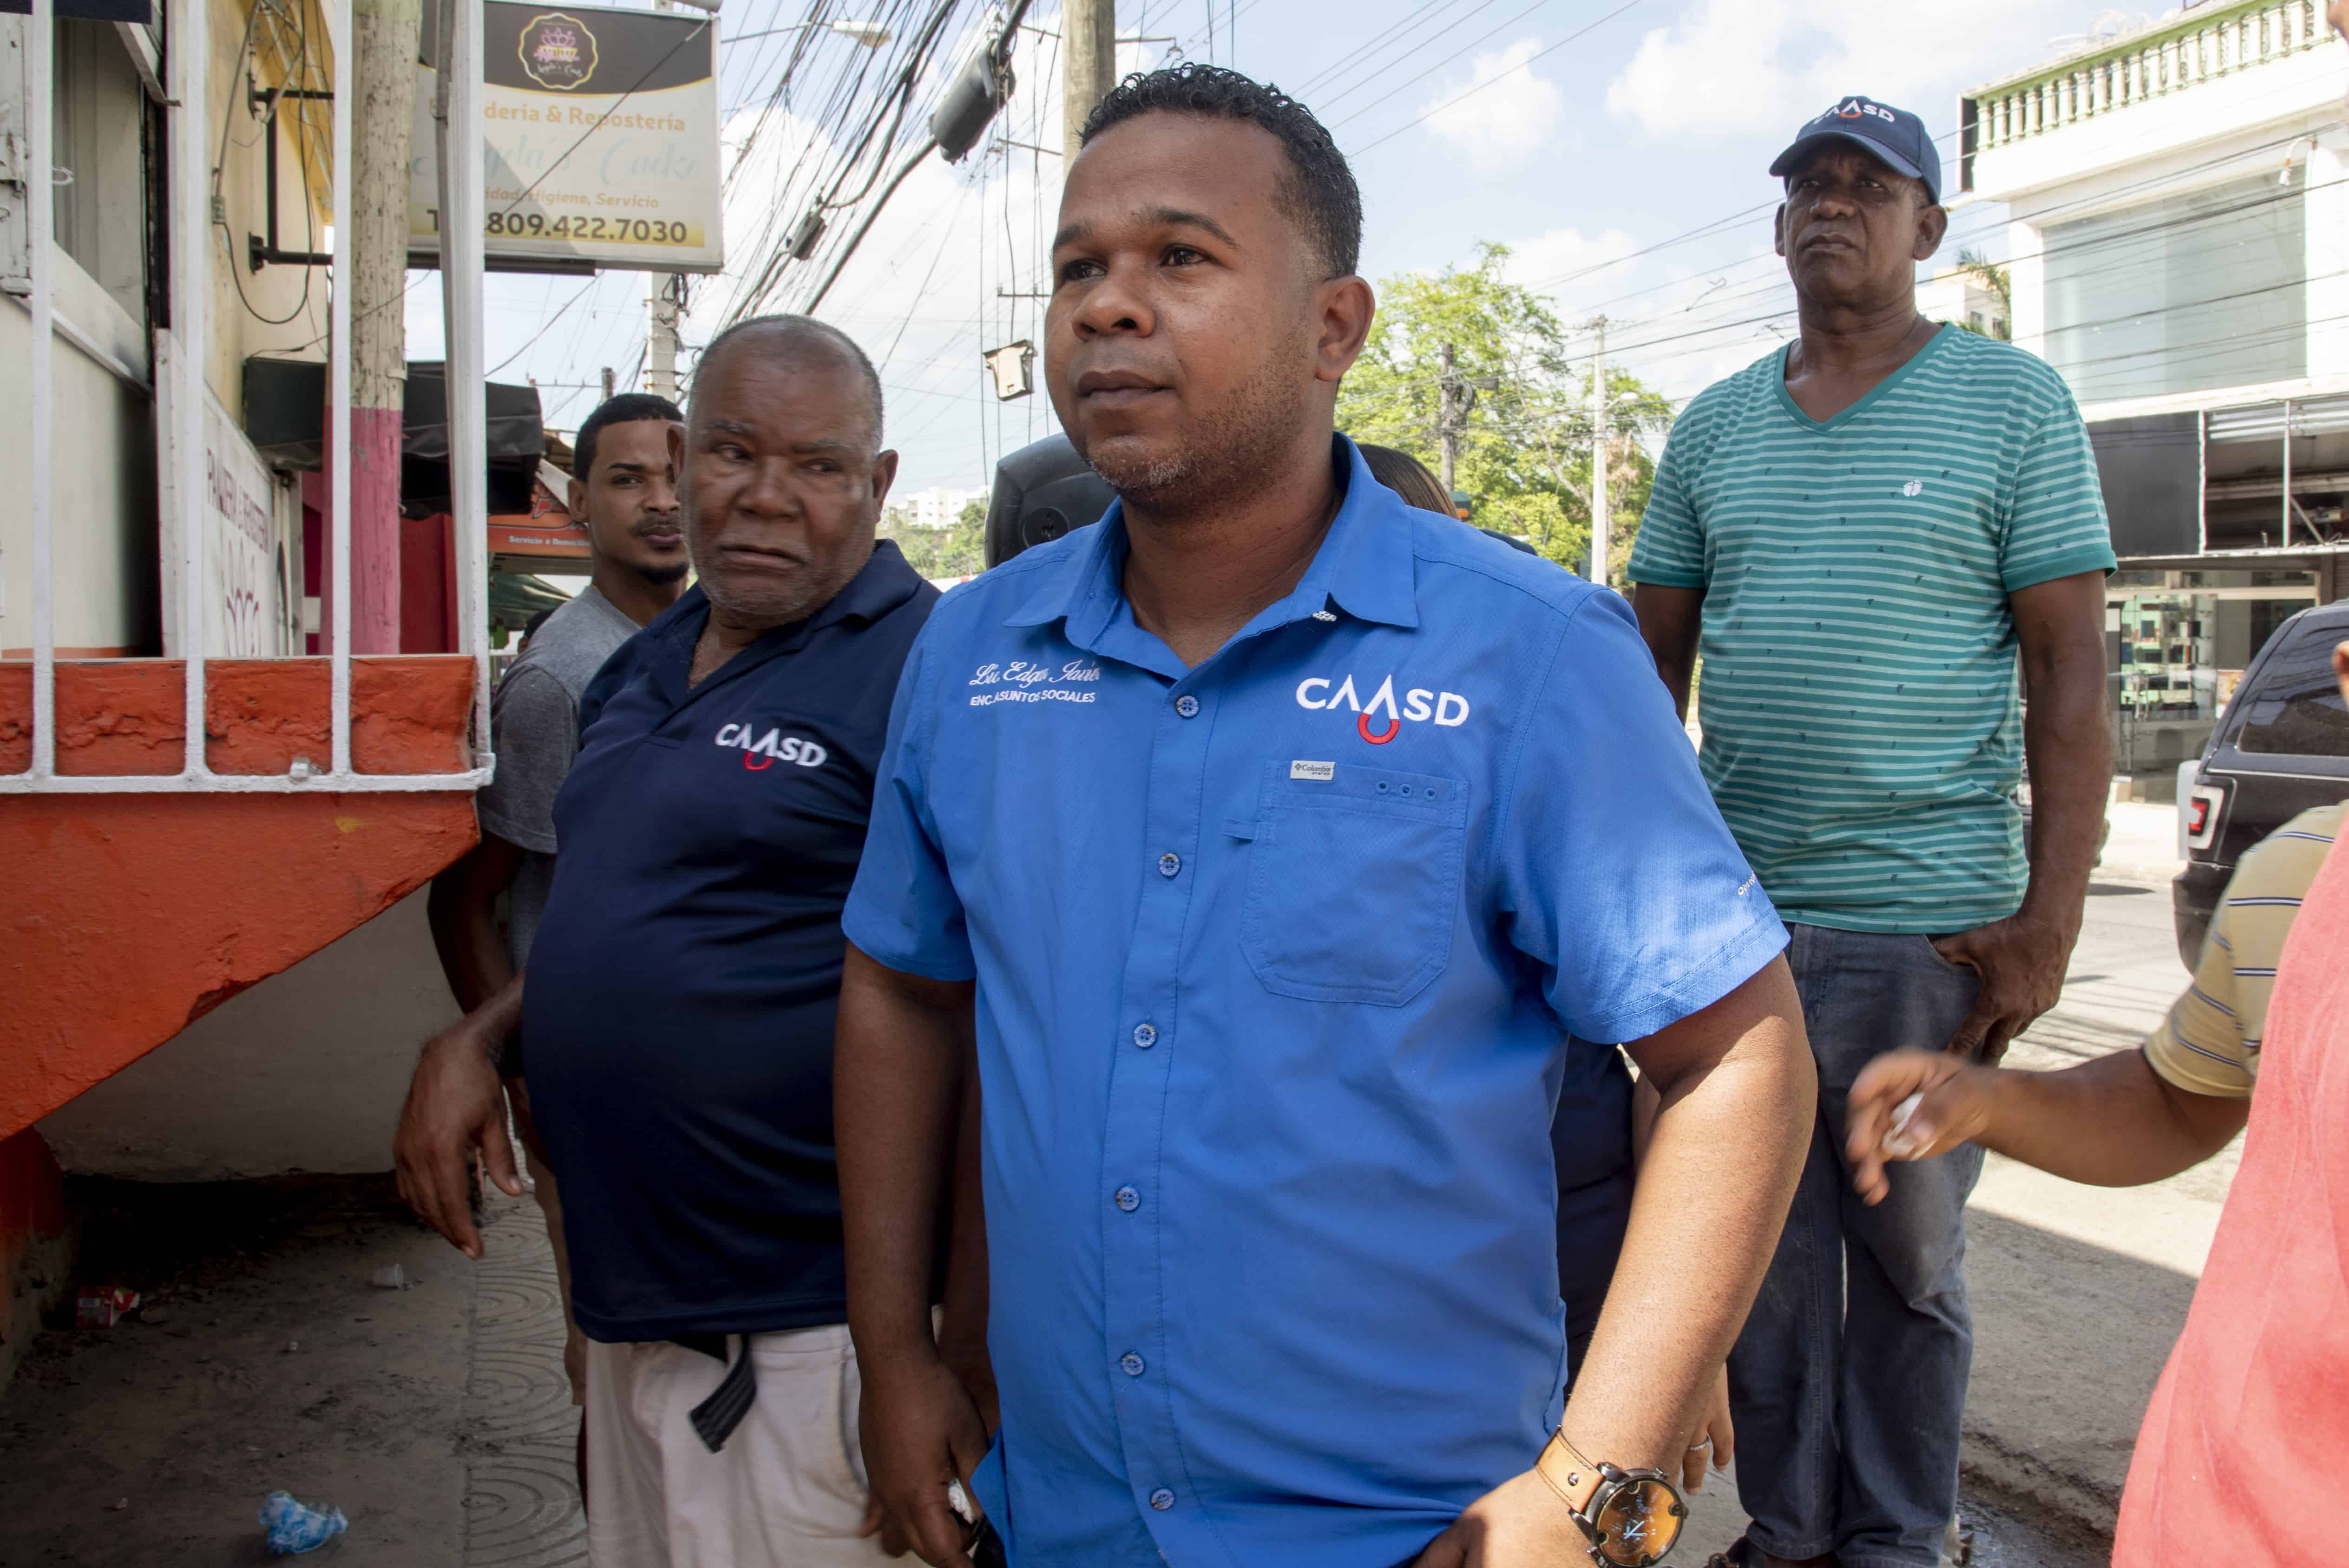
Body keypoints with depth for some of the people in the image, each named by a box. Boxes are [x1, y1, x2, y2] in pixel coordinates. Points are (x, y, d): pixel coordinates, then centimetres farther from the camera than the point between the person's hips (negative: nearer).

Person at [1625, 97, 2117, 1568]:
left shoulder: (2013, 403, 0)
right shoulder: (1714, 427, 11)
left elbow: (2073, 674, -5)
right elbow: (1655, 660, 14)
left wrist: (2048, 922, -12)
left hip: (1928, 929, -3)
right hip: (1732, 919, 4)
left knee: (1910, 1261, 9)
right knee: (1766, 1254, 12)